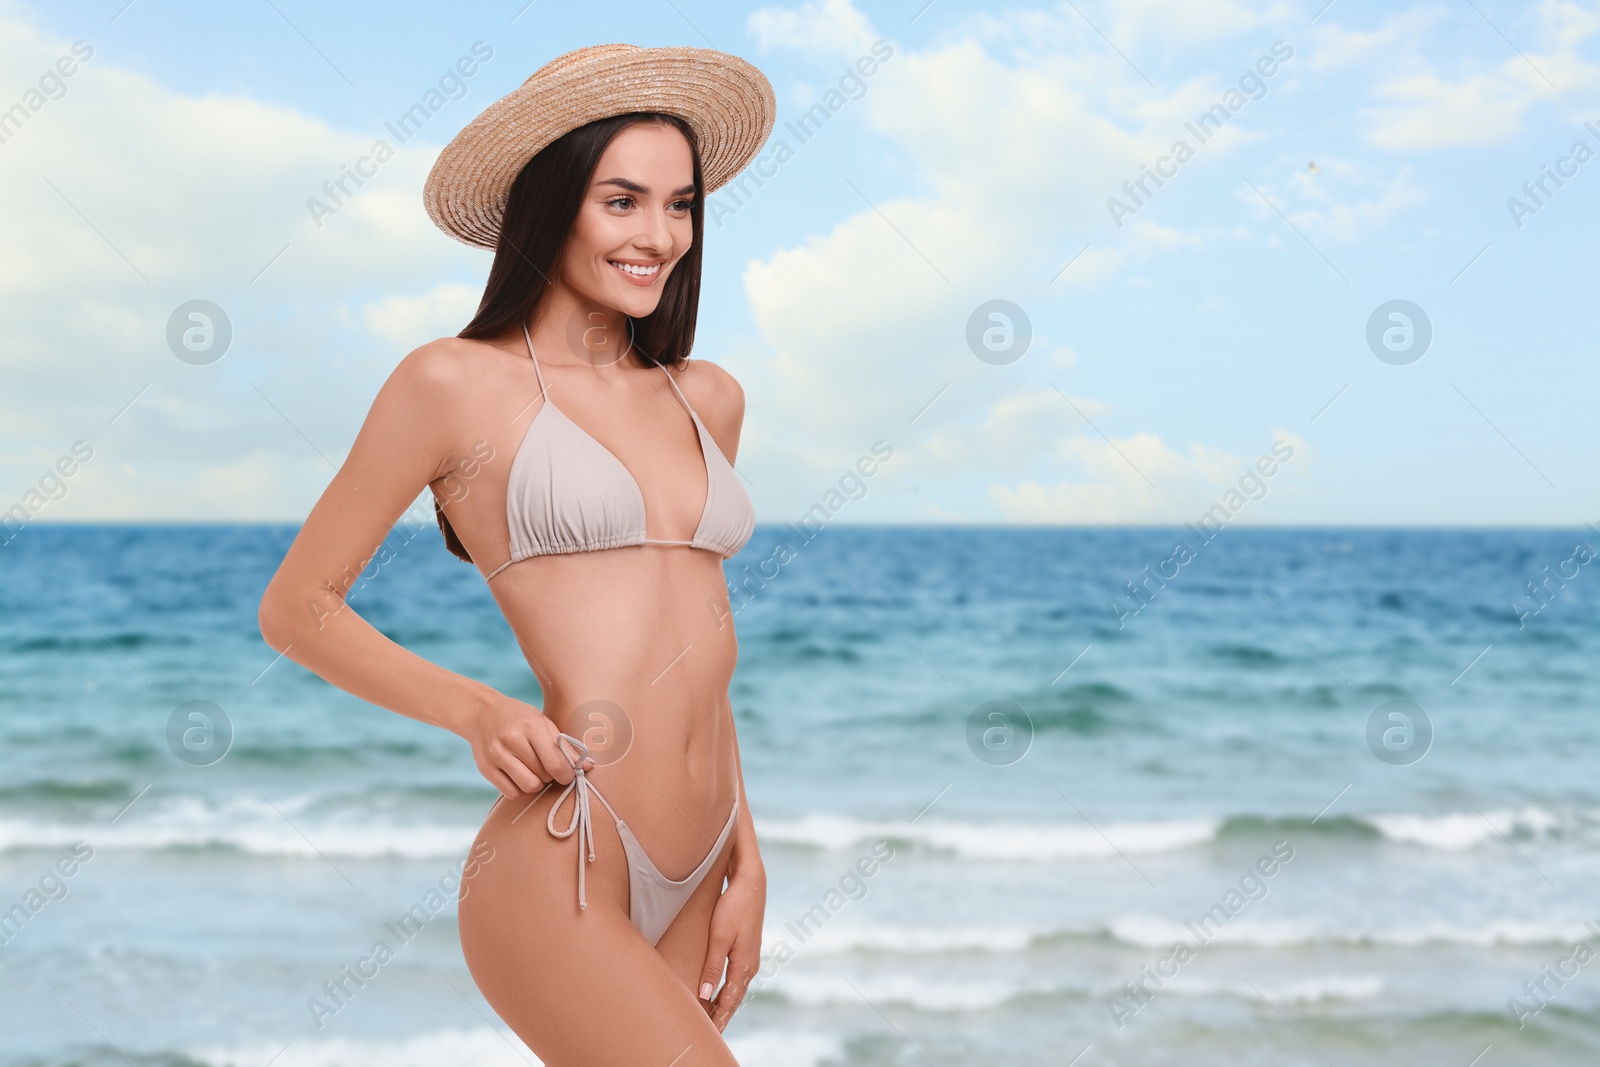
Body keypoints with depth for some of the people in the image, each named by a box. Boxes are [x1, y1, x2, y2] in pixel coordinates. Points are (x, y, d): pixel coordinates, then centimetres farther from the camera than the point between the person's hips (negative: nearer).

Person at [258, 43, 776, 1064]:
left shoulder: (709, 399, 13)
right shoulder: (457, 384, -2)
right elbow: (297, 607, 3)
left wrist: (747, 862, 13)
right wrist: (476, 710, -12)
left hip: (694, 887, 6)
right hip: (556, 872, -6)